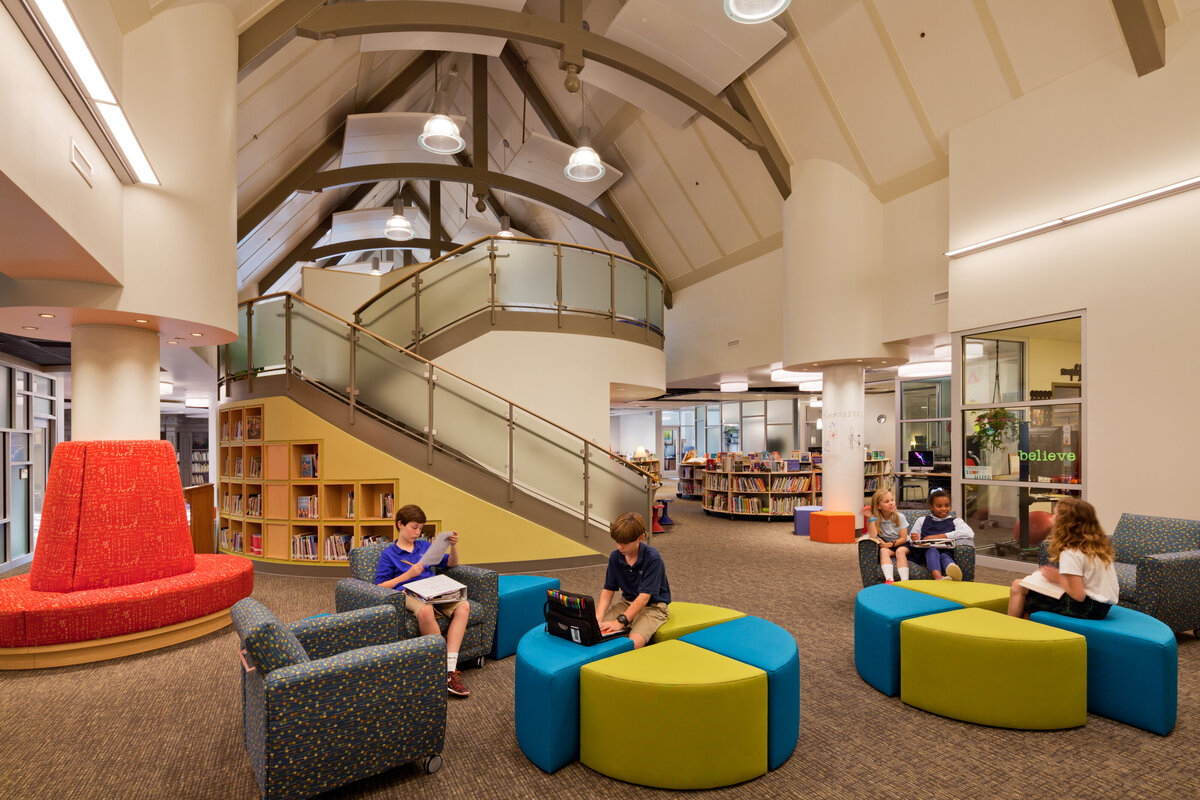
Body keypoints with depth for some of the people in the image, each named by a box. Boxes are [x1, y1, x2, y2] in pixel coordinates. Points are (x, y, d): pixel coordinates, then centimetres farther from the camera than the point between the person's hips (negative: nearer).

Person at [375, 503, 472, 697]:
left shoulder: (425, 546, 22)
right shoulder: (388, 553, 10)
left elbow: (452, 563, 26)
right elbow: (380, 586, 4)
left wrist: (453, 546, 6)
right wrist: (408, 574, -5)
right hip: (407, 594, -4)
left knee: (463, 606, -27)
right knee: (425, 611, -41)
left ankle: (450, 670, -31)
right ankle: (445, 667, -27)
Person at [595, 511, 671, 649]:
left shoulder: (652, 558, -22)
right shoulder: (615, 556, -4)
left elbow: (644, 596, -25)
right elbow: (608, 590, 0)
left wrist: (620, 621, -31)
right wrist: (598, 618, -16)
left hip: (652, 606, -5)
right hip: (627, 602, 6)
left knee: (634, 643, -31)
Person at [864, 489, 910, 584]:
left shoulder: (900, 517, -6)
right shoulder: (876, 519, -6)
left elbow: (903, 538, -7)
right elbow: (873, 536, -20)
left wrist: (890, 544, -21)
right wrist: (870, 518, -27)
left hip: (901, 545, -1)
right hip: (885, 545, 1)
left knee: (900, 551, -32)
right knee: (883, 551, -31)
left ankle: (905, 582, -44)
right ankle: (889, 580, -49)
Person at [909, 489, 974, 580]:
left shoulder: (955, 521, 24)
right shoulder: (922, 521, 27)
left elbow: (969, 533, 1)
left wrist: (940, 536, -6)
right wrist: (914, 539, -6)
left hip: (947, 551, 0)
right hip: (927, 551, 0)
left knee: (944, 556, -36)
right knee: (932, 549, -35)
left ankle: (953, 570, -71)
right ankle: (938, 578, -64)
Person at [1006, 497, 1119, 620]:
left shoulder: (1070, 553, -20)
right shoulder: (1098, 545, 6)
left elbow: (1078, 595, -22)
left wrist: (1059, 579, -6)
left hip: (1088, 607, -9)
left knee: (1019, 587, -4)